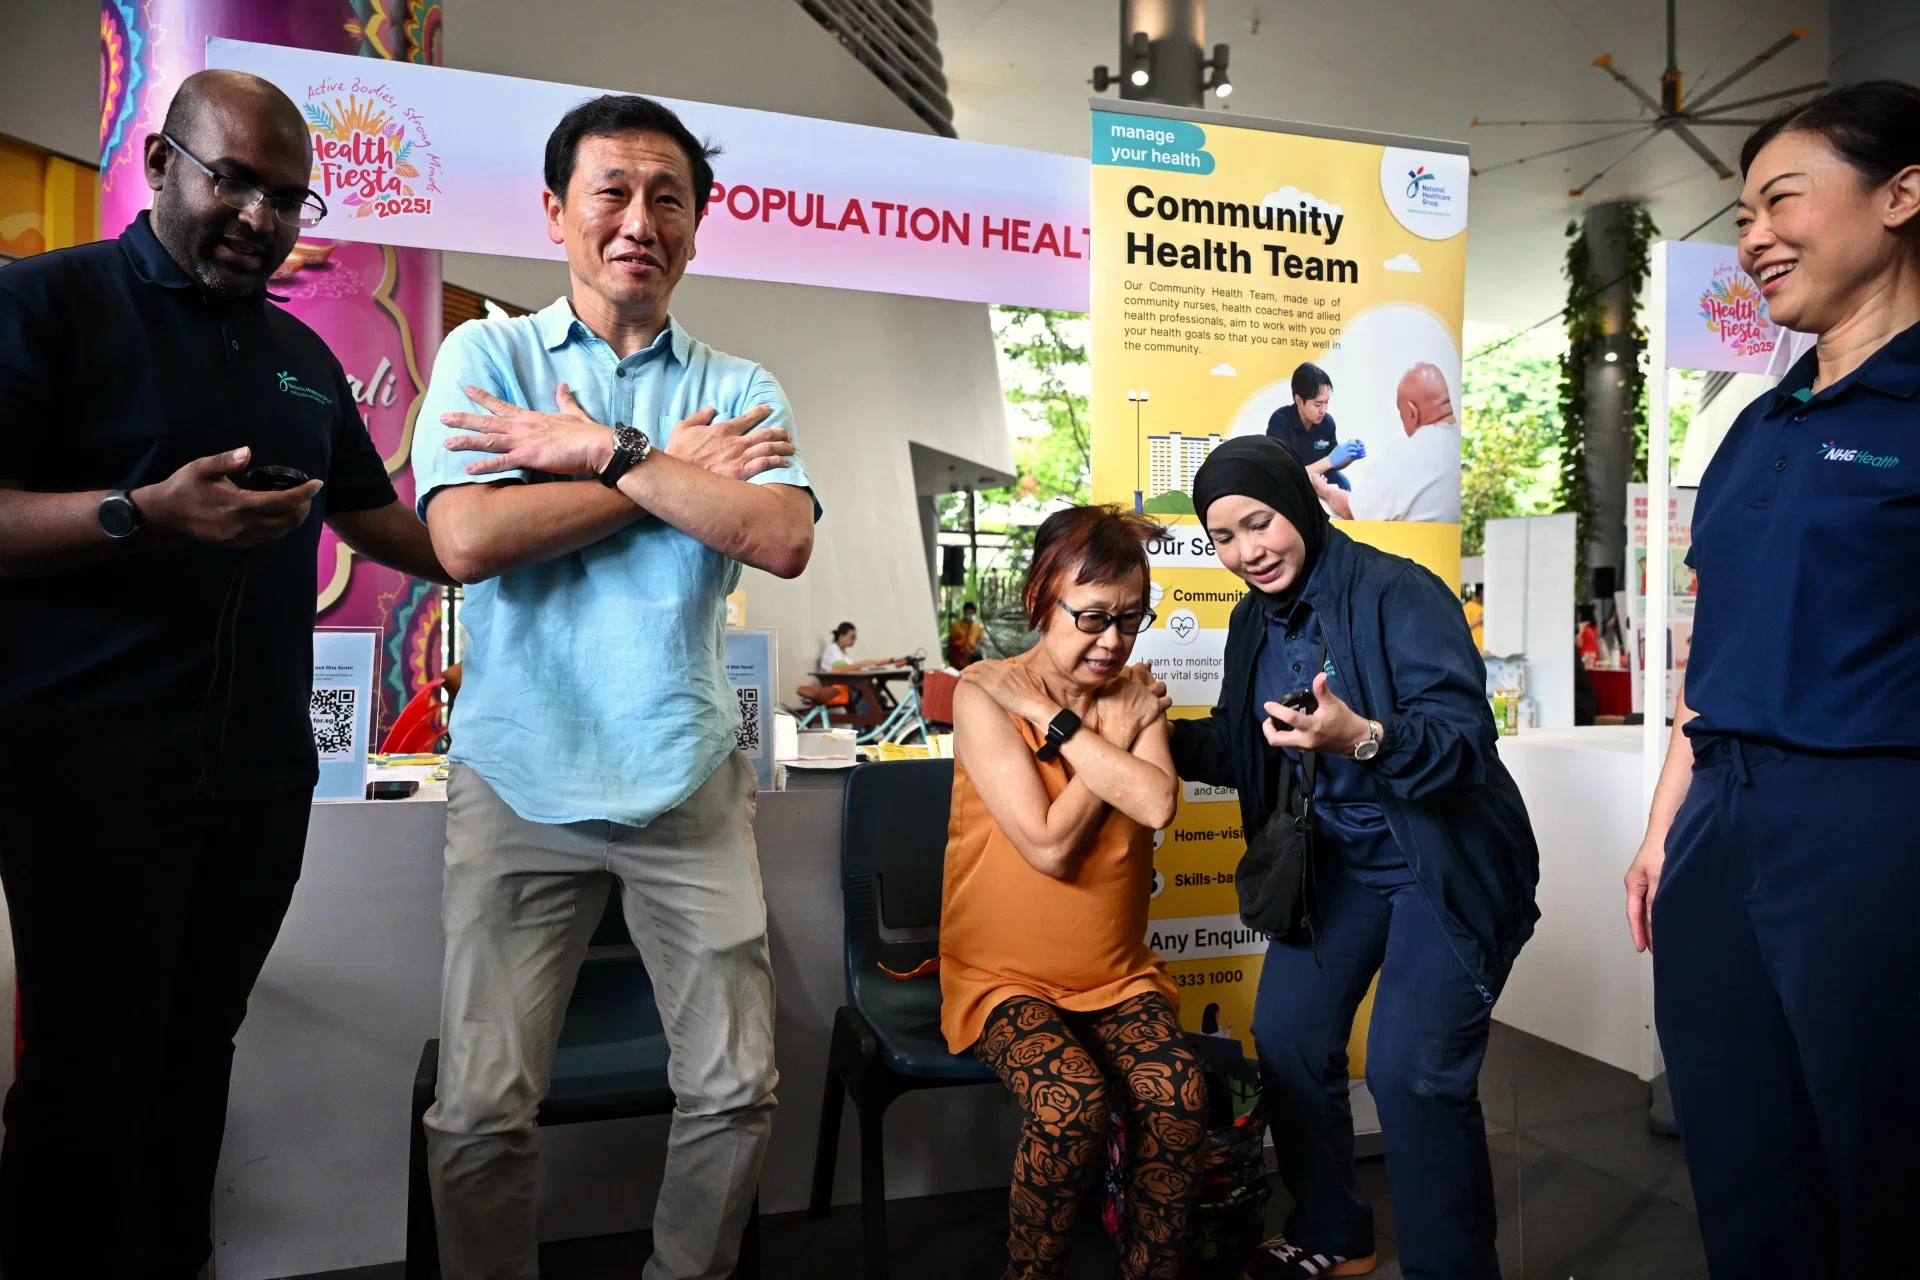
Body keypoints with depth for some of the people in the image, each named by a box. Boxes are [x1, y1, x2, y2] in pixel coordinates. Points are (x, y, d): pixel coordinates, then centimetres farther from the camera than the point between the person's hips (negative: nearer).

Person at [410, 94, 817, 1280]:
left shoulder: (740, 389, 7)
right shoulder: (487, 355, 4)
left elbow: (785, 541, -11)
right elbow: (466, 539, -13)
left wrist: (606, 451, -14)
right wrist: (678, 467, -9)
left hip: (690, 782, 2)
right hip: (522, 780, -1)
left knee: (738, 1093, 6)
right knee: (480, 1115, 2)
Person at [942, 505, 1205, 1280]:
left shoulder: (1135, 697, 4)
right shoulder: (983, 695, -11)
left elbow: (1156, 803, -17)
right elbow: (1049, 845, -20)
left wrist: (1054, 719, -17)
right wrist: (1116, 733, -12)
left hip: (1116, 975, 4)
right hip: (1004, 978, -4)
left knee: (1179, 1097, -21)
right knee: (1074, 1104, -27)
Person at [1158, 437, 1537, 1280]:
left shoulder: (1400, 594, -19)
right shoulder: (1254, 622, 4)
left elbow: (1464, 737, -27)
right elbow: (1240, 747, 14)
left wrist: (1364, 737, -45)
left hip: (1442, 863, -7)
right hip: (1339, 856, 7)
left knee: (1411, 1072, -16)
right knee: (1285, 1037, 6)